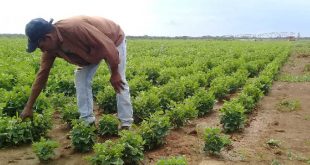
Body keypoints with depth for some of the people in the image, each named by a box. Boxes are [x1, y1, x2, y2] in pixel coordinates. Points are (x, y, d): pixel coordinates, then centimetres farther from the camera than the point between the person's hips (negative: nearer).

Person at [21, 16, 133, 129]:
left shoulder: (75, 28, -41)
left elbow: (107, 45, -36)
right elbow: (42, 74, -9)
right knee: (81, 77, -2)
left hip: (114, 40, -7)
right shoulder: (51, 46, -16)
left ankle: (126, 123, 2)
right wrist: (28, 107, -6)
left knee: (119, 82, -7)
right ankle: (87, 119, 7)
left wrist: (115, 73, -26)